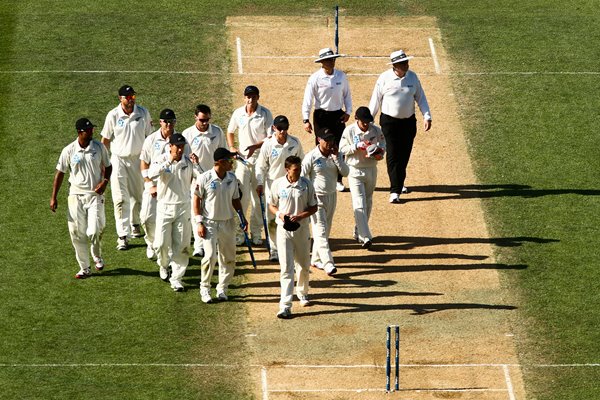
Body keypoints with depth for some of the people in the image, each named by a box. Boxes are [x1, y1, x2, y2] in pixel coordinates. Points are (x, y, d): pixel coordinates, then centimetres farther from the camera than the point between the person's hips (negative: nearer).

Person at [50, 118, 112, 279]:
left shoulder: (99, 147, -1)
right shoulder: (69, 151, -4)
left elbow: (108, 166, 12)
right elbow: (60, 173, 3)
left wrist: (105, 181, -8)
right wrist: (54, 197, 1)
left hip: (95, 195, -1)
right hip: (76, 195, 1)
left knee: (94, 231, -14)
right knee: (77, 234, 2)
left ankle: (97, 256, 18)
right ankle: (84, 268, 16)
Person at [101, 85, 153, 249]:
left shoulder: (143, 113, -2)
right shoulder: (113, 115, -8)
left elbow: (149, 136, 6)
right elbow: (105, 139, 0)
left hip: (138, 158, 2)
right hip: (119, 159, -2)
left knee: (137, 195, 15)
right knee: (120, 199, -8)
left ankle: (134, 223, 41)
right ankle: (123, 236, -9)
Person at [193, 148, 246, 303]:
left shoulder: (232, 178, 1)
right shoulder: (204, 178, -13)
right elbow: (197, 200, -6)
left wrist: (242, 216, -1)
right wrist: (200, 222, -10)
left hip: (228, 222, 5)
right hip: (210, 222, -5)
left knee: (228, 258, 7)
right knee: (210, 256, -12)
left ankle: (222, 288, 20)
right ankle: (204, 289, 3)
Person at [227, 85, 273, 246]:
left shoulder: (265, 114, -7)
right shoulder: (238, 113, 1)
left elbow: (271, 137, -8)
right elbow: (230, 132, 16)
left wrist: (255, 146, -22)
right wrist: (232, 147, -1)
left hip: (260, 160, -1)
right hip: (242, 159, 1)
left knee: (258, 197, 6)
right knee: (241, 196, -3)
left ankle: (256, 233, 17)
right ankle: (238, 232, 4)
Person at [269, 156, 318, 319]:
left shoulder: (306, 184, -4)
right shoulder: (278, 184, -5)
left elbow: (313, 207, 1)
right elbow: (272, 205, 6)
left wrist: (300, 216, -16)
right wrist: (280, 214, -15)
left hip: (302, 228, 2)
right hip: (284, 229, -2)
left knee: (304, 265, 16)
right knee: (286, 267, -7)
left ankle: (302, 293, 42)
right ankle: (285, 305, -11)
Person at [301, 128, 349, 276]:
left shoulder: (337, 155, 3)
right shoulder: (311, 157, -12)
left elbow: (345, 172, -5)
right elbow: (302, 176, -11)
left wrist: (336, 157, -13)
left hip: (331, 196, 6)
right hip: (317, 197, -6)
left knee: (326, 230, 13)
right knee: (320, 231, -12)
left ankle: (316, 259, 27)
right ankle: (328, 264, -20)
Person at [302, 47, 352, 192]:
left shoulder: (341, 76, 0)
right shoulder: (315, 78, -9)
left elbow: (347, 94, 12)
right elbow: (307, 99, -10)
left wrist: (348, 111, 2)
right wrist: (306, 119, -16)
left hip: (338, 115, 3)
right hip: (321, 115, -3)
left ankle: (338, 180, 12)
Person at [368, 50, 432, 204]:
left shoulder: (412, 77, -1)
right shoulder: (384, 78, -10)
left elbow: (421, 98, 5)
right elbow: (376, 100, -2)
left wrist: (427, 116, -4)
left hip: (408, 121, 3)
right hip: (389, 121, -3)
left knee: (404, 155, 10)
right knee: (393, 155, -8)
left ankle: (399, 183, 30)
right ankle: (395, 191, -10)